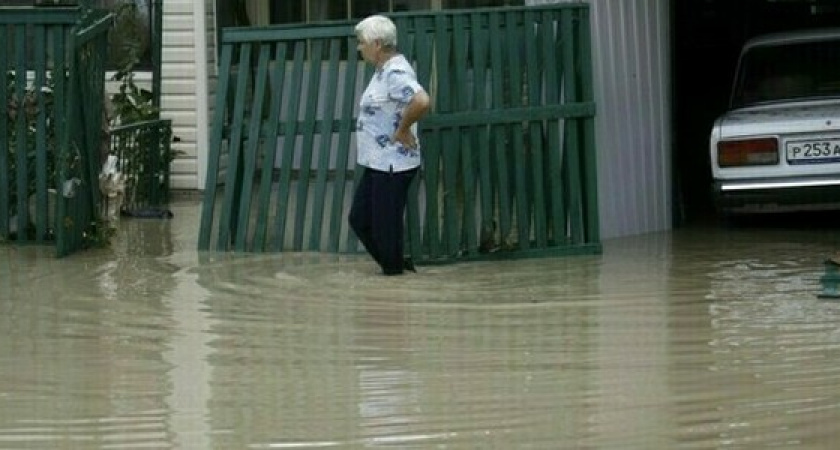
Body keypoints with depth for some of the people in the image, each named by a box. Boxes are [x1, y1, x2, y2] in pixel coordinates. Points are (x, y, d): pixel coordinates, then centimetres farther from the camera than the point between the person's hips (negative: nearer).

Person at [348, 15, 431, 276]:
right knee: (359, 219, 15)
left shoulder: (395, 73, -20)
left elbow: (421, 102, -36)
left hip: (393, 165, -11)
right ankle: (399, 265, 26)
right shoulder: (383, 70, 12)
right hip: (377, 163, 11)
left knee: (385, 226, -1)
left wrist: (402, 130, -24)